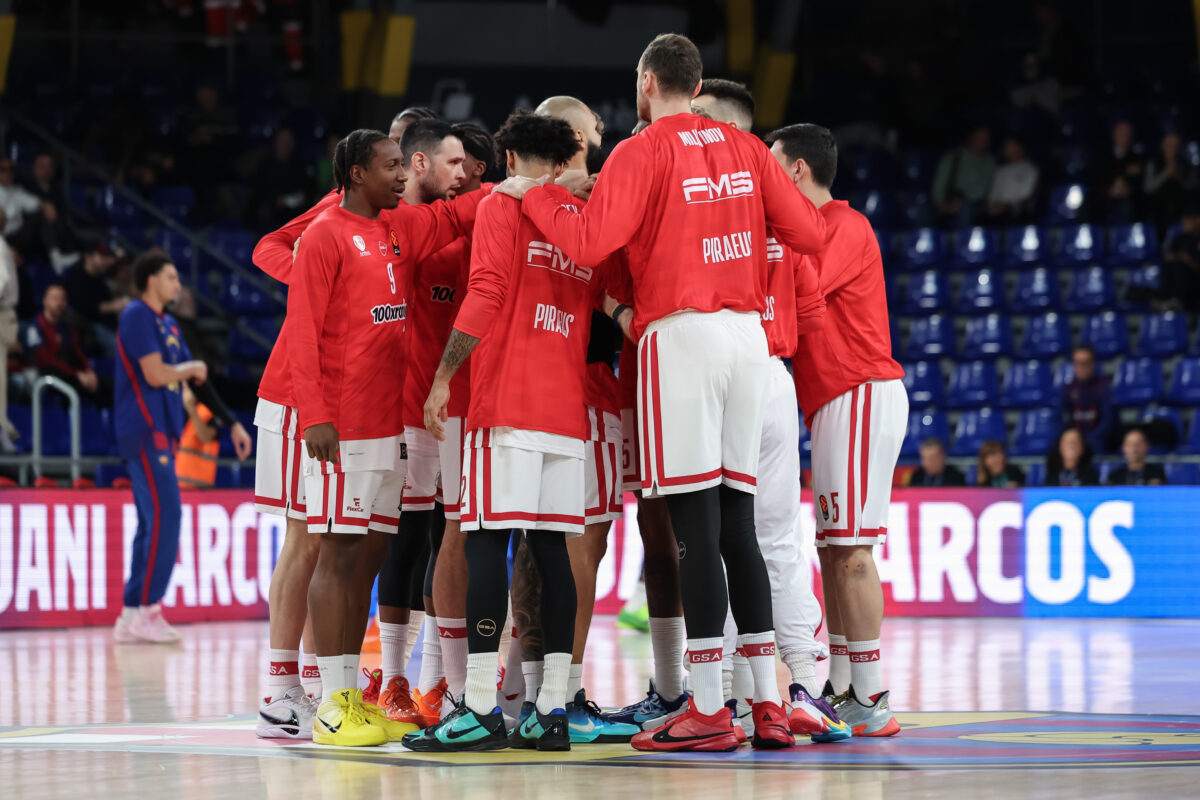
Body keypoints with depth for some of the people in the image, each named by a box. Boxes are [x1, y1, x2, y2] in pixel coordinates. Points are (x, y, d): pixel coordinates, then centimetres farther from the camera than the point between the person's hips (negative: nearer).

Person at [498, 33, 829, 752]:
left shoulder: (642, 153, -4)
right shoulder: (745, 148, 12)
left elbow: (590, 243, -15)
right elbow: (810, 235, 11)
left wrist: (532, 195, 0)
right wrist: (808, 202, 33)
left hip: (681, 334, -6)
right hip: (748, 334, 6)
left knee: (696, 525, -6)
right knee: (738, 524, 10)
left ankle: (709, 711, -6)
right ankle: (769, 704, 7)